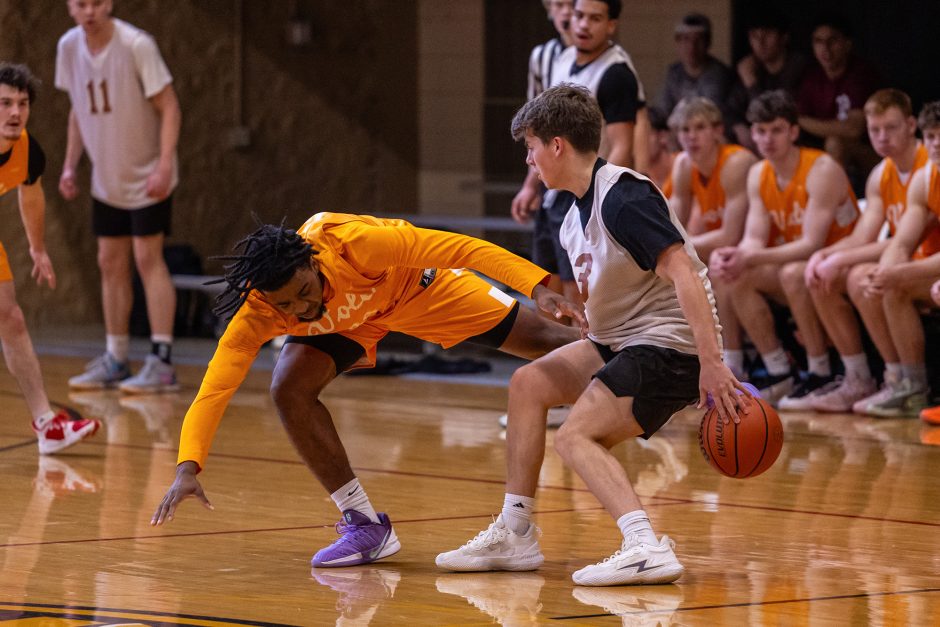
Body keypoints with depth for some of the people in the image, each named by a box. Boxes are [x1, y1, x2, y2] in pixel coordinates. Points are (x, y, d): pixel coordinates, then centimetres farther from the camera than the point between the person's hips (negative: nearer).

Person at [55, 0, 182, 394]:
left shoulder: (136, 45, -20)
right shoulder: (69, 47, -2)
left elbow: (168, 107, -17)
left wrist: (164, 165, -26)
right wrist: (69, 165, 5)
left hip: (148, 177, -6)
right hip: (107, 180, 6)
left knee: (147, 258, -11)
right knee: (110, 263, 8)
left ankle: (162, 362, -10)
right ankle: (115, 361, 16)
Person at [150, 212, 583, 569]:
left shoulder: (352, 244, -42)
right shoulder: (256, 317, -34)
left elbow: (458, 248, -37)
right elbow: (213, 391, -36)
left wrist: (537, 287, -43)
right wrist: (188, 469, -50)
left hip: (414, 284, -2)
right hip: (346, 320, 2)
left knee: (548, 344, -1)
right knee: (289, 389, -22)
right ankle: (366, 525, -10)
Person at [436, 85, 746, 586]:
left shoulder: (622, 197, -18)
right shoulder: (576, 217, 13)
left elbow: (684, 273, -26)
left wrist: (711, 363, -32)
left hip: (669, 345, -10)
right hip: (623, 341, 10)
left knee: (575, 436, -19)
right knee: (529, 383, 12)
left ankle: (646, 547, -33)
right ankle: (514, 535, 15)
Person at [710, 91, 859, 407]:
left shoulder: (822, 170, -19)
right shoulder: (759, 175, 4)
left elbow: (812, 244, -26)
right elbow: (754, 239, -2)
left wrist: (752, 258, -37)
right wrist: (734, 256, -27)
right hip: (793, 261, 8)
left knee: (794, 273, -37)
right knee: (730, 277, -12)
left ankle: (821, 376, -23)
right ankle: (779, 376, -8)